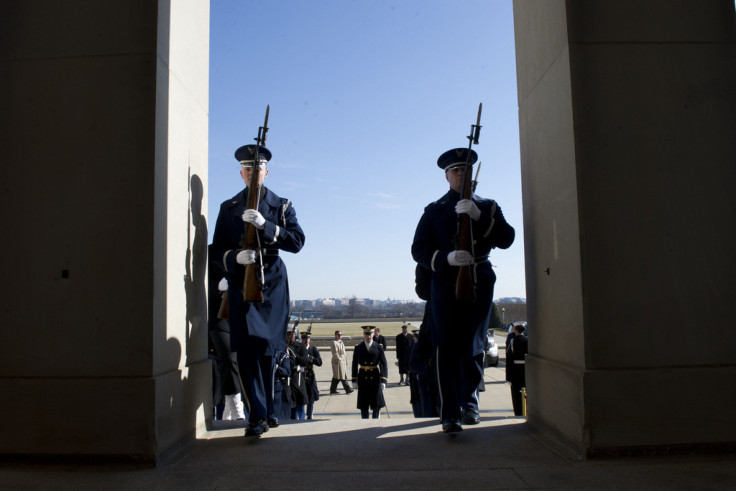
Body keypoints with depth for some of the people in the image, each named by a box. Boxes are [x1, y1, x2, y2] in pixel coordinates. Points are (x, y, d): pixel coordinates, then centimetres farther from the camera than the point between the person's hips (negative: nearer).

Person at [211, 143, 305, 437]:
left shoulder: (282, 206, 10)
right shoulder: (228, 208, 12)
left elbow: (297, 241, -6)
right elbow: (217, 251, 7)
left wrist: (265, 225, -19)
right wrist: (235, 257, -15)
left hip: (272, 283, 0)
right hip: (240, 283, 0)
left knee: (266, 348, 5)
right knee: (246, 348, -12)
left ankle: (265, 411, 22)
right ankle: (258, 415, -8)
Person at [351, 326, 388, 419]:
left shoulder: (378, 347, -2)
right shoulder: (358, 348, 2)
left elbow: (384, 364, -4)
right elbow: (355, 364, 6)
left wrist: (383, 380, -12)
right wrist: (354, 380, 3)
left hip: (375, 377, 0)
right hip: (363, 378, 1)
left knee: (377, 404, 4)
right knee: (363, 404, 5)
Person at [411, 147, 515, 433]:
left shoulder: (488, 207, 15)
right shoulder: (434, 211, 12)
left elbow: (506, 239, -2)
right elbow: (418, 250, 1)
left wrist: (479, 217, -16)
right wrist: (447, 258, -17)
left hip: (479, 283, 1)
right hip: (445, 283, -1)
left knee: (473, 347, 5)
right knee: (447, 348, -8)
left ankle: (469, 403, 26)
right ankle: (450, 414, -3)